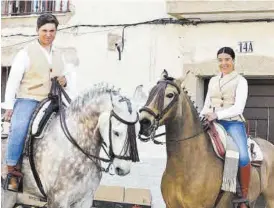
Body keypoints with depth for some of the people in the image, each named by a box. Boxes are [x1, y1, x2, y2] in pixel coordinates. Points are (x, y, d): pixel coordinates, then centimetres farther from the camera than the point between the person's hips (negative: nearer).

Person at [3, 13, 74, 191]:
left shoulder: (58, 55, 16)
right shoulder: (26, 53, -2)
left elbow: (64, 79, 26)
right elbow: (13, 81, -4)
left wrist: (64, 81, 0)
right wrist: (9, 106, -10)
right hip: (27, 100, -6)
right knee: (18, 130, -29)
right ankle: (12, 173, -23)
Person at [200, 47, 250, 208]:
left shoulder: (240, 81, -1)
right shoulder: (213, 81, 15)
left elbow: (238, 107, -12)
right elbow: (207, 104, 18)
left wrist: (217, 115, -24)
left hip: (233, 123, -5)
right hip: (213, 123, 6)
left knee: (243, 157, -27)